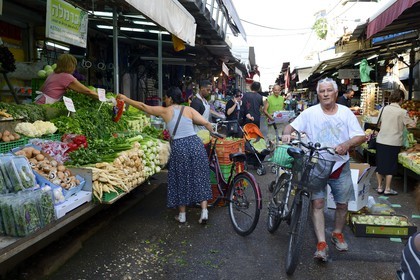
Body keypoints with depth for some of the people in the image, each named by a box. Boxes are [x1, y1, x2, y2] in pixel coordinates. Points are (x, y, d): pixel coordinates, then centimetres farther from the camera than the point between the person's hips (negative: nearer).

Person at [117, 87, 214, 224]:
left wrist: (125, 99, 19)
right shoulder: (189, 109, 9)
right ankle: (204, 211, 8)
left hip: (179, 146, -2)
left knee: (181, 180, 11)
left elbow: (143, 106, 9)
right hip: (195, 144, 2)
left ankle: (182, 215, 22)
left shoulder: (165, 111, 5)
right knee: (199, 178, 10)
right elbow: (206, 123, 2)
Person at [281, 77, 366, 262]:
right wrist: (287, 134, -25)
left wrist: (347, 144, -26)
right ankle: (321, 244, -1)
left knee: (342, 203, 12)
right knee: (317, 202, -9)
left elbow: (360, 136, -5)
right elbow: (291, 126, -1)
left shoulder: (346, 113, -1)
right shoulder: (310, 113, -4)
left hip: (340, 165, 2)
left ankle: (337, 234, 36)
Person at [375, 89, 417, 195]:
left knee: (380, 164, 13)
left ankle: (379, 187, 21)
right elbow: (413, 125, -4)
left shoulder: (383, 109, 1)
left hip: (381, 141, 4)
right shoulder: (402, 112, -10)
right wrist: (415, 120, 16)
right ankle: (387, 189, 14)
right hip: (393, 142, -4)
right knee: (390, 166, 7)